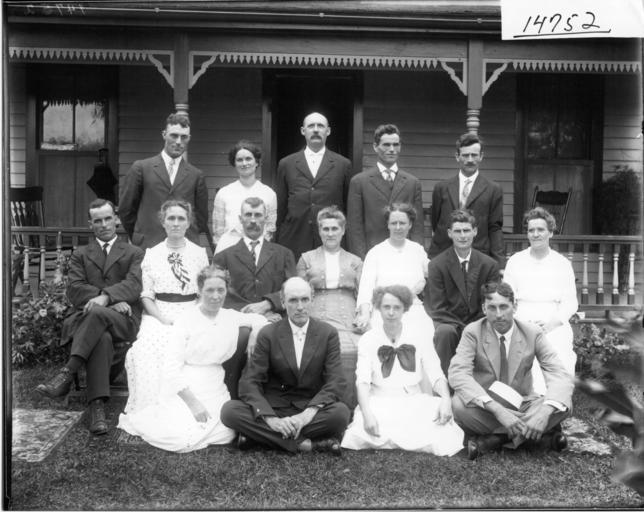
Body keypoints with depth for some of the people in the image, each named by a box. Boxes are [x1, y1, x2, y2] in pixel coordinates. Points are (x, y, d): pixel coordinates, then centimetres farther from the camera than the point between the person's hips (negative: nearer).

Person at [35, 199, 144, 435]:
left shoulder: (134, 253, 20)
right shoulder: (80, 255, 23)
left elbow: (134, 286, -1)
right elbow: (75, 291, 5)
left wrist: (105, 297, -23)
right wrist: (114, 301, -12)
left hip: (123, 320, -1)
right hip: (87, 319, 1)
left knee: (97, 313, -37)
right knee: (101, 338, -37)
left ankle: (66, 374, -38)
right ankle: (97, 406, -43)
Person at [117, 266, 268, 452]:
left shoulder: (230, 317, 6)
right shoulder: (187, 320, -7)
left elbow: (259, 320, 22)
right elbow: (171, 365, -12)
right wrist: (192, 401, -19)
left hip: (215, 391, 5)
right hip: (184, 389, -5)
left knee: (224, 434, -20)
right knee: (181, 438, -25)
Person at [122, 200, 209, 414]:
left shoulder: (200, 253, 12)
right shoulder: (152, 254, 11)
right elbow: (146, 296, 6)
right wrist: (163, 318, -11)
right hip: (159, 315, 0)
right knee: (148, 350, -31)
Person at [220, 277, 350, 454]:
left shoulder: (328, 333, 0)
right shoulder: (268, 334, -2)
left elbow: (335, 382, -7)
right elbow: (249, 383, -7)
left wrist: (307, 414, -24)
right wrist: (271, 419, -24)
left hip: (311, 409, 0)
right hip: (273, 408, 1)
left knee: (341, 412, -32)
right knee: (229, 410, -27)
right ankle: (305, 443, -28)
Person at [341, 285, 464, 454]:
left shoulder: (418, 337, 6)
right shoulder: (368, 339, 2)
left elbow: (436, 375, 0)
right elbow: (363, 381, -10)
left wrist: (446, 399, -22)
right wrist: (367, 413, -28)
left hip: (414, 402, 2)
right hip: (379, 403, -1)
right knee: (361, 437, -33)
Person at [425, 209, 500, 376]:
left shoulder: (489, 264, 3)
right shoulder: (437, 265, -4)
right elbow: (437, 308, -7)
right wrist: (463, 329, -20)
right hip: (449, 322, -2)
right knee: (444, 332, -35)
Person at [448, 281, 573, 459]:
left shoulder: (532, 333, -7)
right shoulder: (473, 332, -12)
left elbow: (560, 377, -14)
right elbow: (457, 374, -26)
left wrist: (545, 413, -36)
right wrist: (497, 410, -38)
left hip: (522, 405, 2)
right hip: (485, 408, -1)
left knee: (562, 406, -25)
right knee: (459, 404, -34)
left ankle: (492, 438, -19)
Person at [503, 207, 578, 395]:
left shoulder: (563, 264, 13)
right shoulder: (515, 262, 14)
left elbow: (570, 302, 9)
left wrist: (552, 322, -11)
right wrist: (520, 323, -10)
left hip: (555, 327, 0)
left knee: (563, 366, -27)